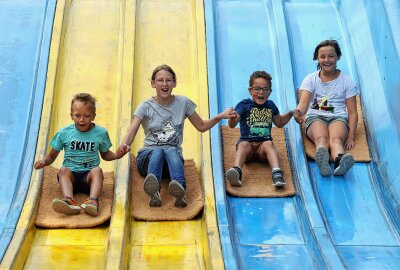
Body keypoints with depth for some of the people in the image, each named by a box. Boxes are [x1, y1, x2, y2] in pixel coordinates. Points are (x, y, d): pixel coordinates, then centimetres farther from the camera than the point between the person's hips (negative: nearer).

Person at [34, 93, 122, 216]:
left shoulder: (101, 133, 6)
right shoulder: (64, 132, 5)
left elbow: (105, 154, 20)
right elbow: (52, 155, 12)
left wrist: (117, 155, -2)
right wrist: (44, 162, -10)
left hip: (89, 175, 0)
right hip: (71, 175, 1)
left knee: (97, 170, -31)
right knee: (63, 170, -31)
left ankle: (93, 200, -55)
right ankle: (69, 201, -56)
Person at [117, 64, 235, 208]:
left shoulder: (183, 103, 8)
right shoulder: (146, 106, 2)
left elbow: (201, 126, 17)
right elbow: (132, 131, -12)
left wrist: (221, 116, 0)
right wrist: (124, 145, -35)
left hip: (174, 154, 1)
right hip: (148, 155, 0)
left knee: (171, 151, -35)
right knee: (158, 151, -36)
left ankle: (180, 190, -65)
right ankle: (153, 191, -66)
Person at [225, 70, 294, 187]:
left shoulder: (270, 105, 17)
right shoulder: (244, 104, 3)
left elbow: (280, 123, 33)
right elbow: (232, 125, -10)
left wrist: (290, 113, 16)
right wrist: (233, 119, -34)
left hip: (264, 144, 2)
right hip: (247, 142, -2)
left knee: (269, 144, -31)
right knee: (243, 144, -35)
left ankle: (277, 173, -51)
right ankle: (236, 172, -59)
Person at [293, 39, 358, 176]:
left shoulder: (347, 81, 10)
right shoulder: (311, 79, 10)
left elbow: (352, 112, 5)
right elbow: (303, 103, -6)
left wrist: (351, 137, -11)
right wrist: (298, 112, -33)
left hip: (338, 117, 0)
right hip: (315, 117, 0)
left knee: (336, 139, -36)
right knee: (321, 138, -36)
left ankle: (340, 160, -70)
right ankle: (322, 159, -71)